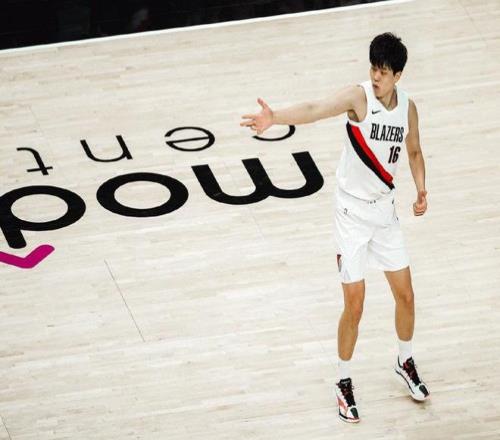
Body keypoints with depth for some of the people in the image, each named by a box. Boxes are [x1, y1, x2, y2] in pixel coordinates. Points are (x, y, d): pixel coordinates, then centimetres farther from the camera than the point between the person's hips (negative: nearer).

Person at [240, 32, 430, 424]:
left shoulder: (408, 107, -3)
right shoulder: (358, 97, -19)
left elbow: (415, 151, 17)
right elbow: (315, 109, -39)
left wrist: (421, 190, 1)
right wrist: (274, 118, -57)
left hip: (385, 208, 5)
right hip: (353, 211, -5)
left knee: (406, 295, 14)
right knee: (354, 306, -2)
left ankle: (406, 362, 40)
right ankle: (344, 383, 17)